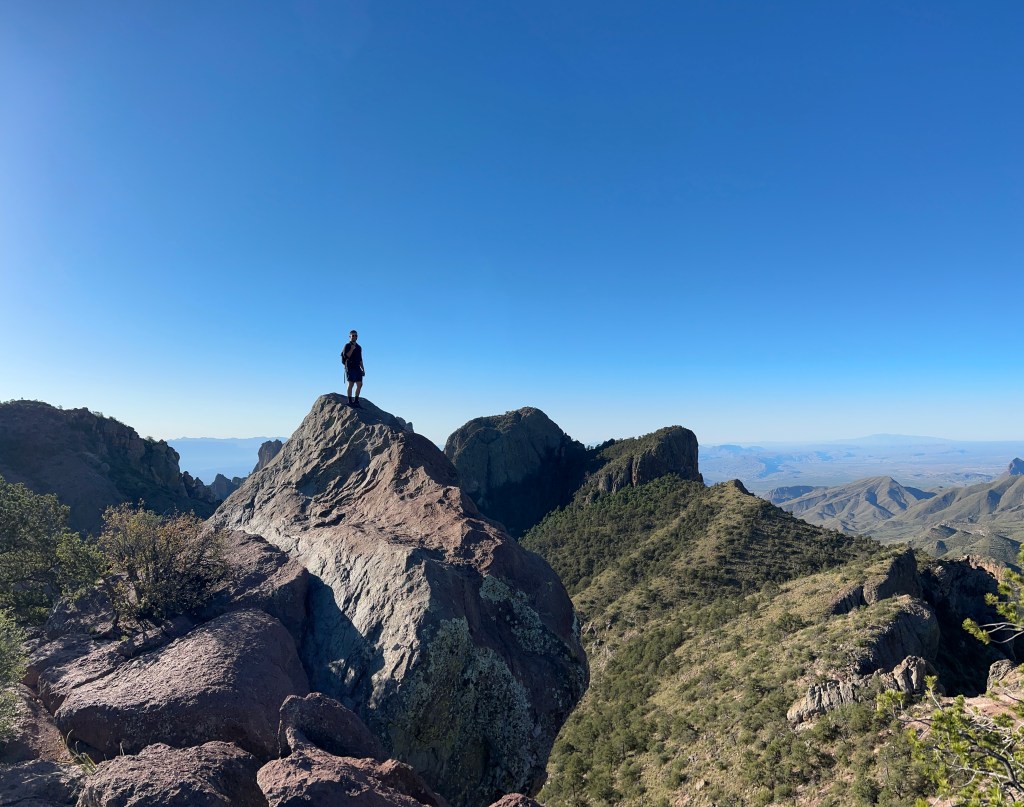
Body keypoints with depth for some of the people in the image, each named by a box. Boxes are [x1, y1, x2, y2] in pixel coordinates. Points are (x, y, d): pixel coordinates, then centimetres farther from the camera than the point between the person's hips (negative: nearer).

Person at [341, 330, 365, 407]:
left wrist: (363, 369, 17)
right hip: (350, 367, -7)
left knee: (360, 384, 1)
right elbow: (346, 356, -12)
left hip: (357, 368, 7)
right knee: (351, 384, -9)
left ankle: (356, 401, 7)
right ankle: (350, 401, -7)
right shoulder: (347, 346, 0)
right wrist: (352, 349, -19)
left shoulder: (359, 347, 20)